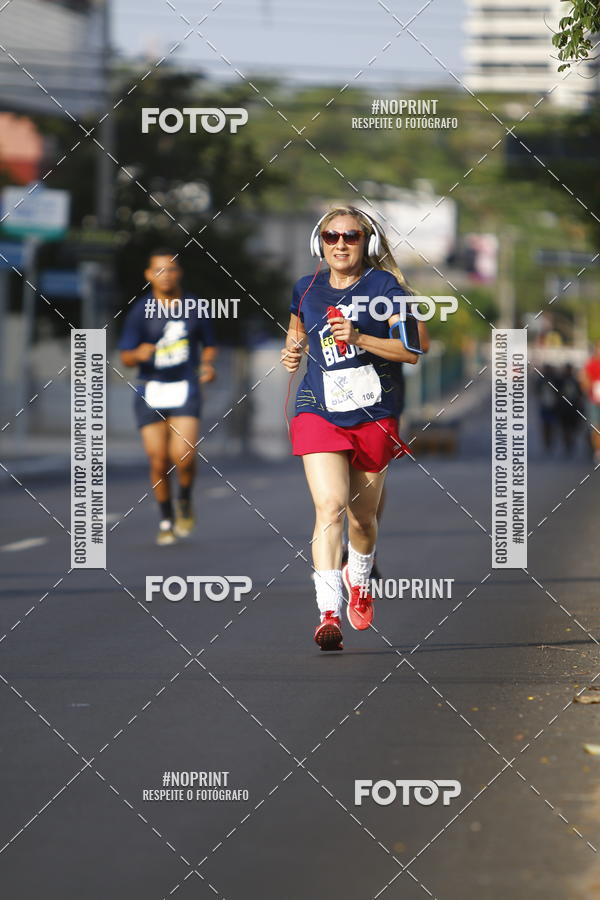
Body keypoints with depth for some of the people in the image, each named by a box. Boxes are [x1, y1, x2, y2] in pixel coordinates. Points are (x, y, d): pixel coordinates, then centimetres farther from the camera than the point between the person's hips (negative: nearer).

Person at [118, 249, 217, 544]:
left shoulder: (194, 309, 3)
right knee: (158, 462, -1)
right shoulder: (140, 311, -2)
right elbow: (125, 357, -3)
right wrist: (139, 354, -26)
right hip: (150, 391, 0)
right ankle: (166, 520, 19)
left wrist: (208, 365, -3)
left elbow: (209, 345, 18)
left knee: (183, 456, -18)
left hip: (185, 389, 0)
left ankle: (185, 501, 13)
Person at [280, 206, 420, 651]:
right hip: (319, 411, 1)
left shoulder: (384, 286, -3)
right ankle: (329, 614, -27)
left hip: (374, 414, -1)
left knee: (362, 516, 12)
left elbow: (411, 350, -9)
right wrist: (293, 352, 7)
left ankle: (359, 583, 45)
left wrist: (359, 338, -21)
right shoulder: (306, 289, 8)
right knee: (329, 506, -19)